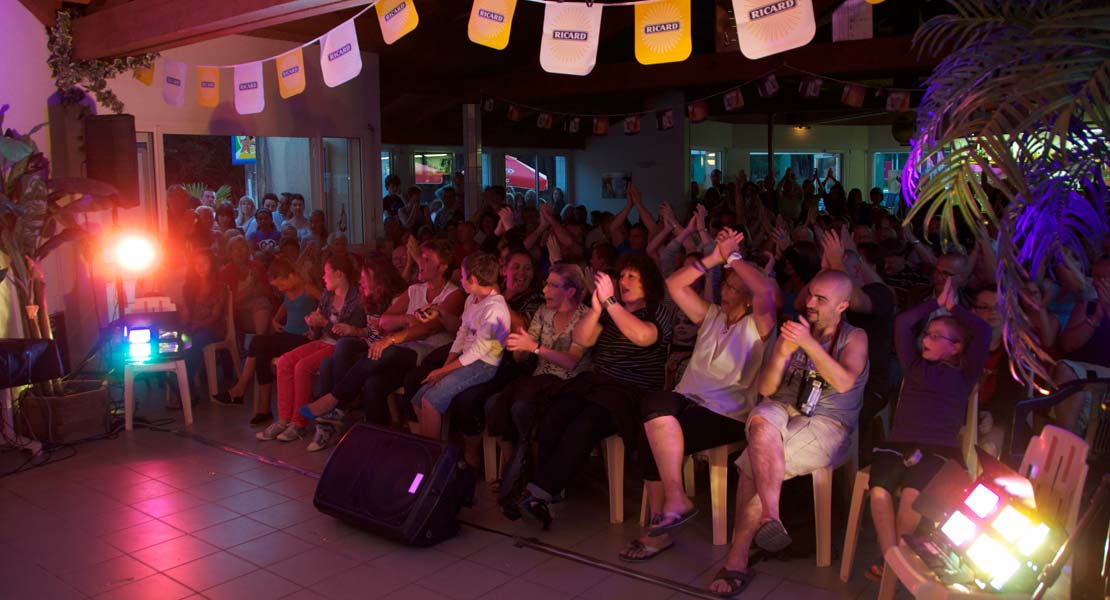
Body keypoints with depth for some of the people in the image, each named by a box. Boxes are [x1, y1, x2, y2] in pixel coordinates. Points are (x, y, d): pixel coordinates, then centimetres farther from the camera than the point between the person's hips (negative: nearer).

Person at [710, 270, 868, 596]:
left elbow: (844, 382, -13)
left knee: (755, 462, -29)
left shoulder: (854, 337, 8)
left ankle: (737, 557, -24)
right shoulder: (794, 331, 16)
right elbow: (766, 389, 8)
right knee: (761, 420, -35)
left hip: (827, 425, -3)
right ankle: (769, 515, -43)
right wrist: (782, 353, -10)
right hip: (783, 411, 3)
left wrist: (810, 344, -23)